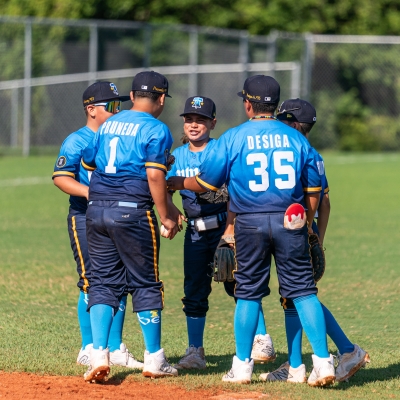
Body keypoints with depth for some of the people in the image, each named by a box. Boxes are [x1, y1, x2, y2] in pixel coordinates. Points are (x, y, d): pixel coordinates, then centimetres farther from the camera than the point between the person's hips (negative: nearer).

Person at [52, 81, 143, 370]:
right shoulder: (77, 142, -5)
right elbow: (61, 178, -14)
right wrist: (91, 193, -27)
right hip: (85, 218, -6)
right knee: (92, 283, -7)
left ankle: (115, 349, 12)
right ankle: (89, 349, -1)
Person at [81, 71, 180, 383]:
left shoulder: (109, 124, 14)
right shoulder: (155, 129, -6)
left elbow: (88, 162, 21)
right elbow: (155, 176, -14)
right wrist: (167, 216, -9)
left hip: (97, 209, 5)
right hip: (132, 211, -5)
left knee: (104, 283, 9)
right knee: (146, 284, 5)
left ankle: (99, 354, -5)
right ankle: (154, 360, 11)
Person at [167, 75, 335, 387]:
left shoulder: (233, 138, -1)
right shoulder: (296, 139, 5)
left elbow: (206, 183, 5)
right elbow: (314, 190, 7)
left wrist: (176, 183, 23)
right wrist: (306, 226, 18)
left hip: (250, 223, -1)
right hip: (290, 222, 1)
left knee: (249, 293, 9)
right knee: (303, 291, 2)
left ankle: (242, 366, 12)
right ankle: (323, 362, -6)